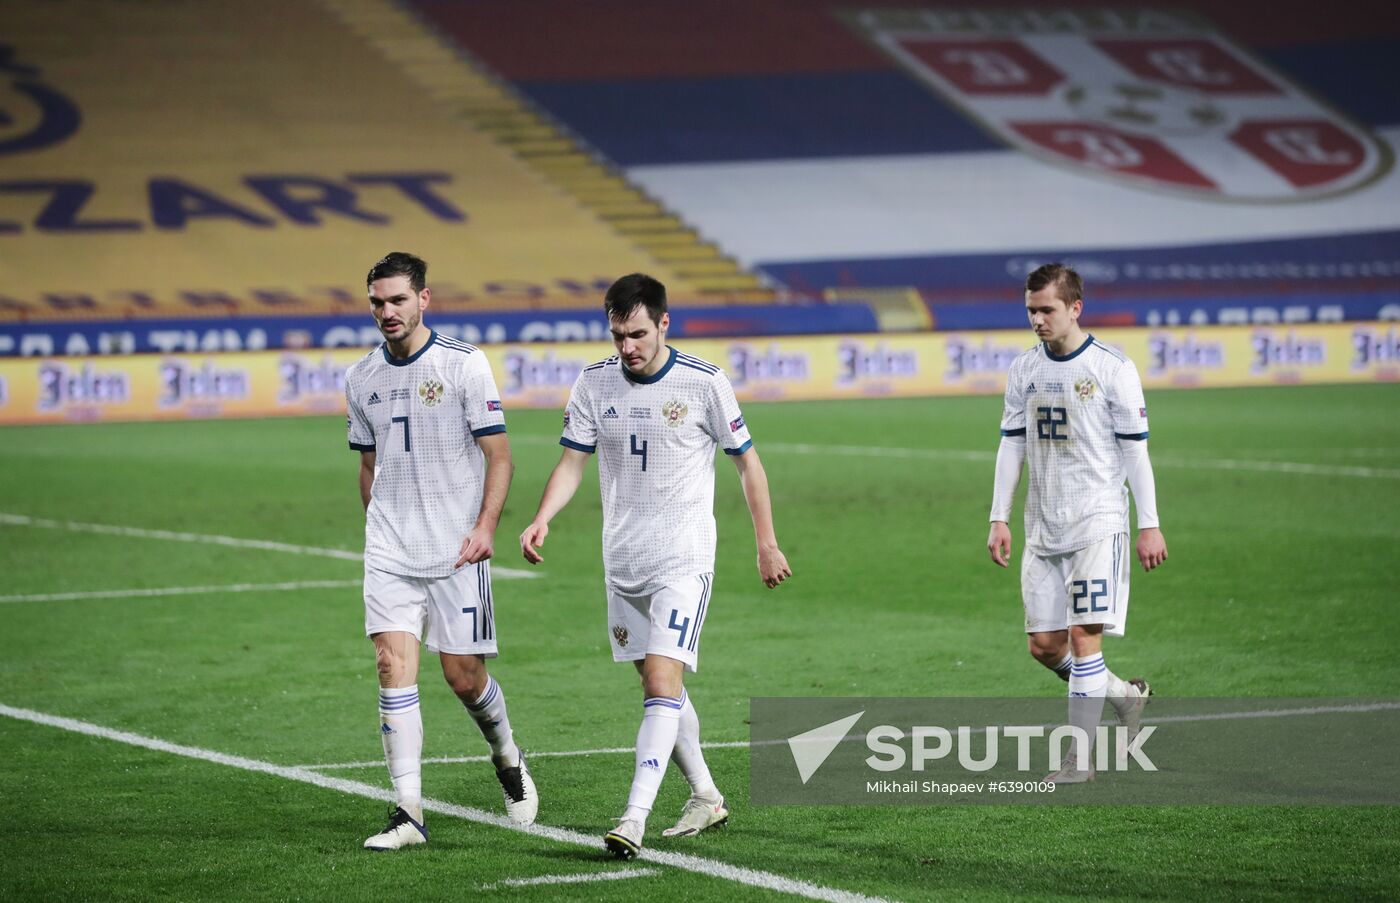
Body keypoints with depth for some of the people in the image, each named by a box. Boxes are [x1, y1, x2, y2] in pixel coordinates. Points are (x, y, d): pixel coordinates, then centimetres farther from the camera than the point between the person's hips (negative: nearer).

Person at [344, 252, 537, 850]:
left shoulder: (464, 364, -5)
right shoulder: (361, 378, 9)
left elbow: (498, 453, -5)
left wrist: (484, 527, -15)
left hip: (455, 553, -3)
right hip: (389, 553, 3)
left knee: (462, 675, 0)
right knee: (394, 664, -11)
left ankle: (507, 758, 32)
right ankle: (408, 813, -12)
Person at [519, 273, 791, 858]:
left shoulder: (703, 383, -8)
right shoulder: (594, 384, 2)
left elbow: (747, 462, 2)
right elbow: (572, 463, 4)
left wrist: (767, 545, 4)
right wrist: (542, 520, -15)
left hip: (684, 562, -5)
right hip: (622, 563, 5)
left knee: (663, 680, -17)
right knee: (657, 685, 13)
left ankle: (634, 819, -23)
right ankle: (706, 798, 29)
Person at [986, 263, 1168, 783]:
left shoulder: (1112, 369, -7)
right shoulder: (1024, 370, 8)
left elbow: (1135, 451, -5)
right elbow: (1011, 445, 13)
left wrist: (1149, 526, -6)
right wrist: (999, 519, 7)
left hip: (1097, 521, -6)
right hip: (1043, 526, 6)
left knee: (1083, 635, -13)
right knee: (1045, 645, 2)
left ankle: (1081, 756, -8)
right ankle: (1125, 694, 27)